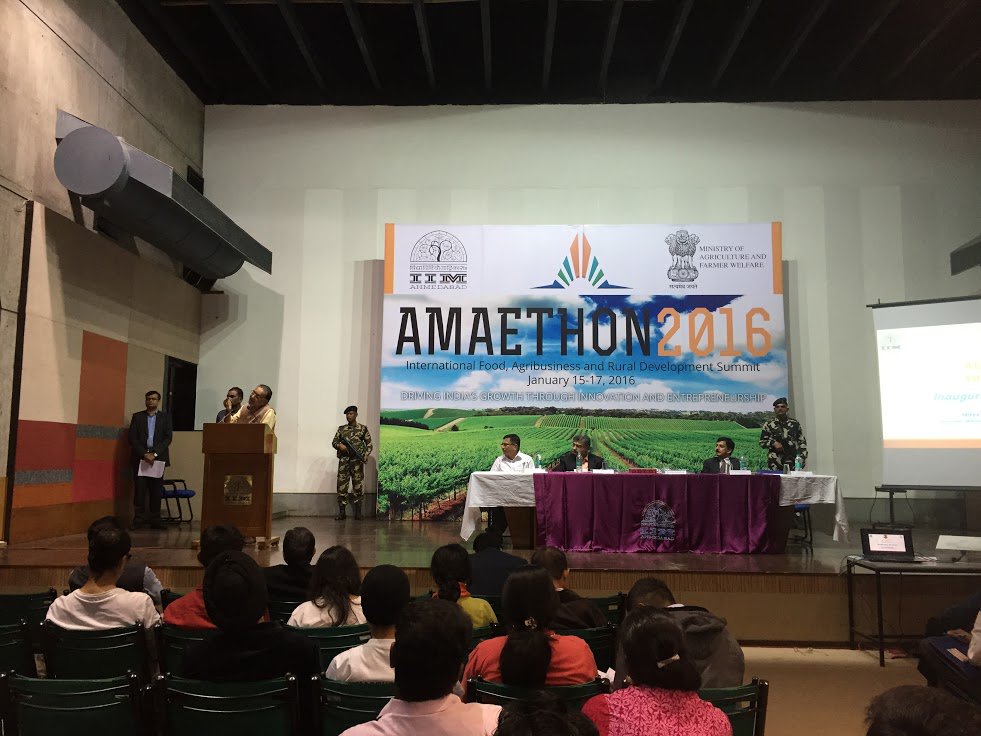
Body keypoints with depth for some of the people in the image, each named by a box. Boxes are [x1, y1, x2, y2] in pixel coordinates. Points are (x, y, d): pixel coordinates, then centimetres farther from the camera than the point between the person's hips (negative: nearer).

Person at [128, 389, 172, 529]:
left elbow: (168, 438, 0)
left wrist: (155, 454, -10)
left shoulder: (165, 417, 9)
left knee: (156, 490, 0)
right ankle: (139, 519, 3)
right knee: (140, 489, -3)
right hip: (140, 457, 0)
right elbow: (132, 438, 2)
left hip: (158, 457, 0)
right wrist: (144, 454, -10)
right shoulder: (137, 417, 10)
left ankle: (155, 519, 6)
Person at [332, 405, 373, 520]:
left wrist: (366, 455, -10)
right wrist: (339, 445, -9)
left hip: (357, 460, -2)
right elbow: (334, 442, 13)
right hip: (343, 460, 2)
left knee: (358, 486, -2)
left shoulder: (363, 428, 6)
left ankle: (358, 513, 6)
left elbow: (369, 444, 6)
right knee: (341, 485, -1)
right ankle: (342, 512, 6)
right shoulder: (341, 429, 13)